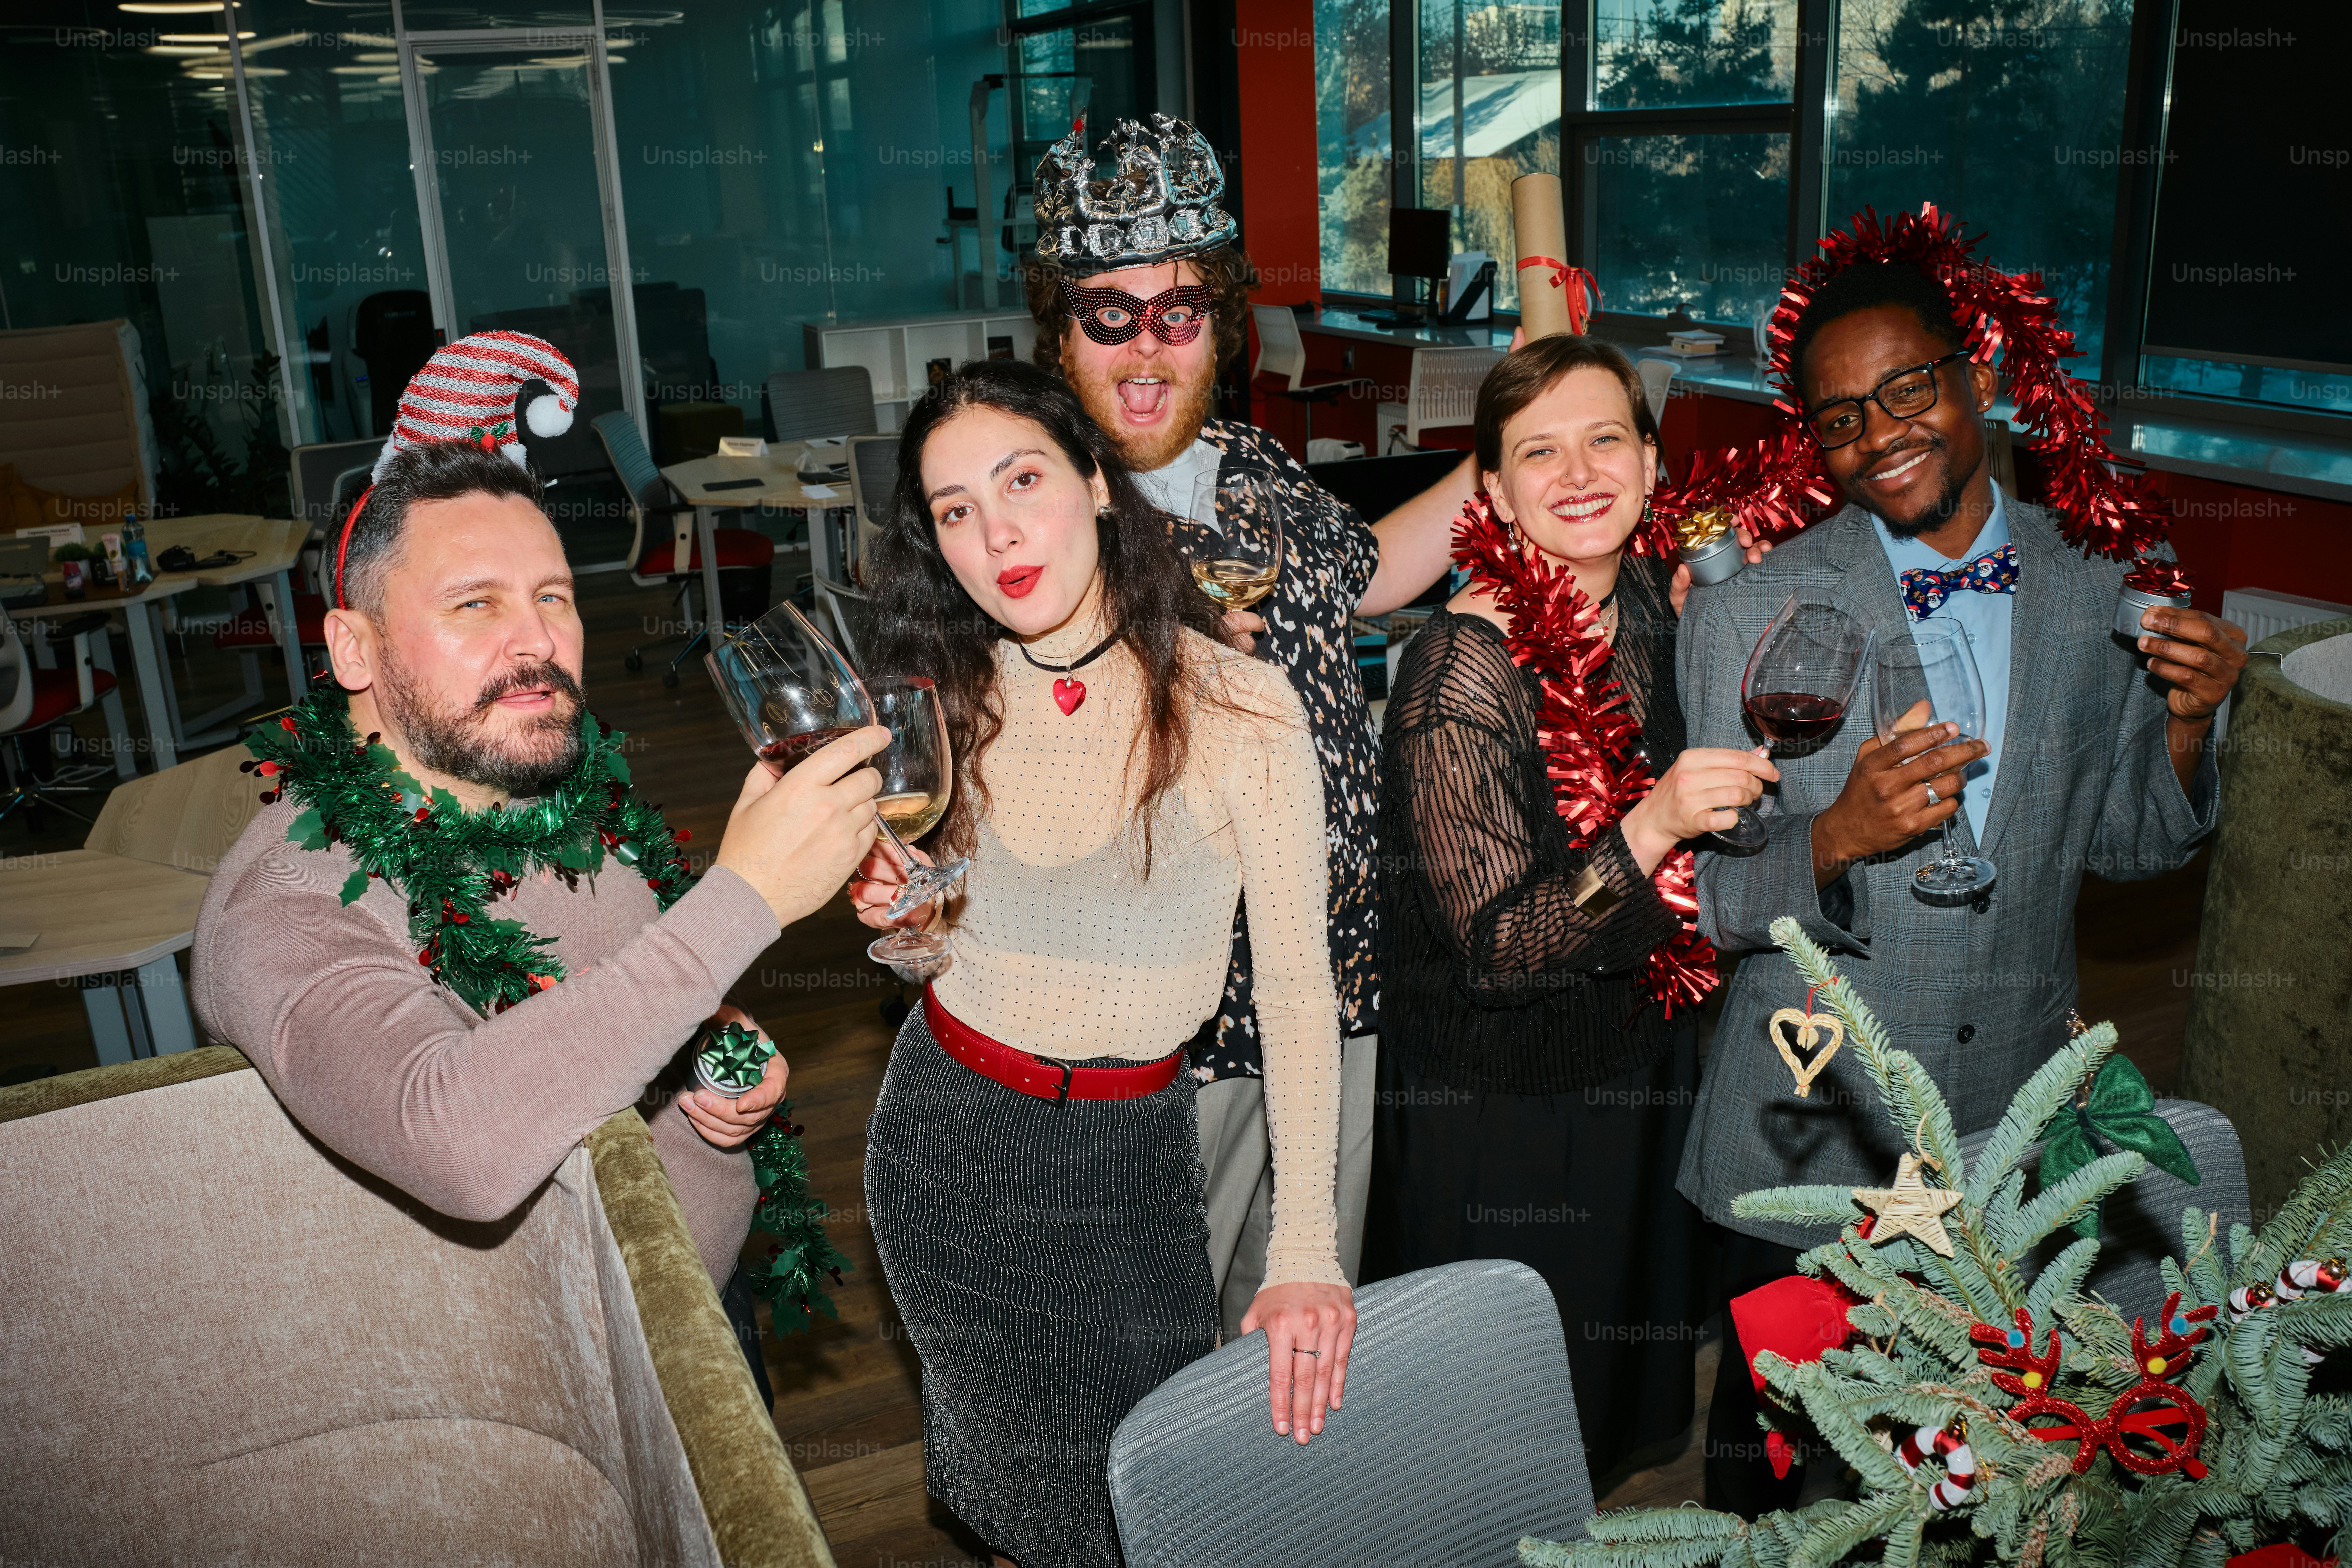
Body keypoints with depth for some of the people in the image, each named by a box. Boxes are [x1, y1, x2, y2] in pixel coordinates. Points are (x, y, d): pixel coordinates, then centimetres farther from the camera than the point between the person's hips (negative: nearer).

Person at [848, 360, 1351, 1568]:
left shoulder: (1239, 707, -16)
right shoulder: (944, 705, -4)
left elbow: (1297, 982, -17)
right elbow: (952, 929, 8)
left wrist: (1305, 1251, -23)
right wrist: (892, 907, -16)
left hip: (1128, 1150, -2)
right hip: (946, 1131, 3)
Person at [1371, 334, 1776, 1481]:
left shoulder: (1654, 602, -5)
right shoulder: (1462, 672, -27)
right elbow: (1495, 947, -29)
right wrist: (1649, 832, -41)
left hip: (1638, 1070, 7)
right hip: (1494, 1117, -7)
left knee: (1612, 1385, 30)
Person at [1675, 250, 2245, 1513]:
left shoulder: (2102, 591, -1)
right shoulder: (1746, 616, -12)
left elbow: (2125, 842, 9)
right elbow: (1704, 897, -11)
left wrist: (2184, 722, -10)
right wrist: (1837, 839, -30)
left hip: (2014, 1125, 3)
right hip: (1809, 1138, -2)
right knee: (1769, 1444, 16)